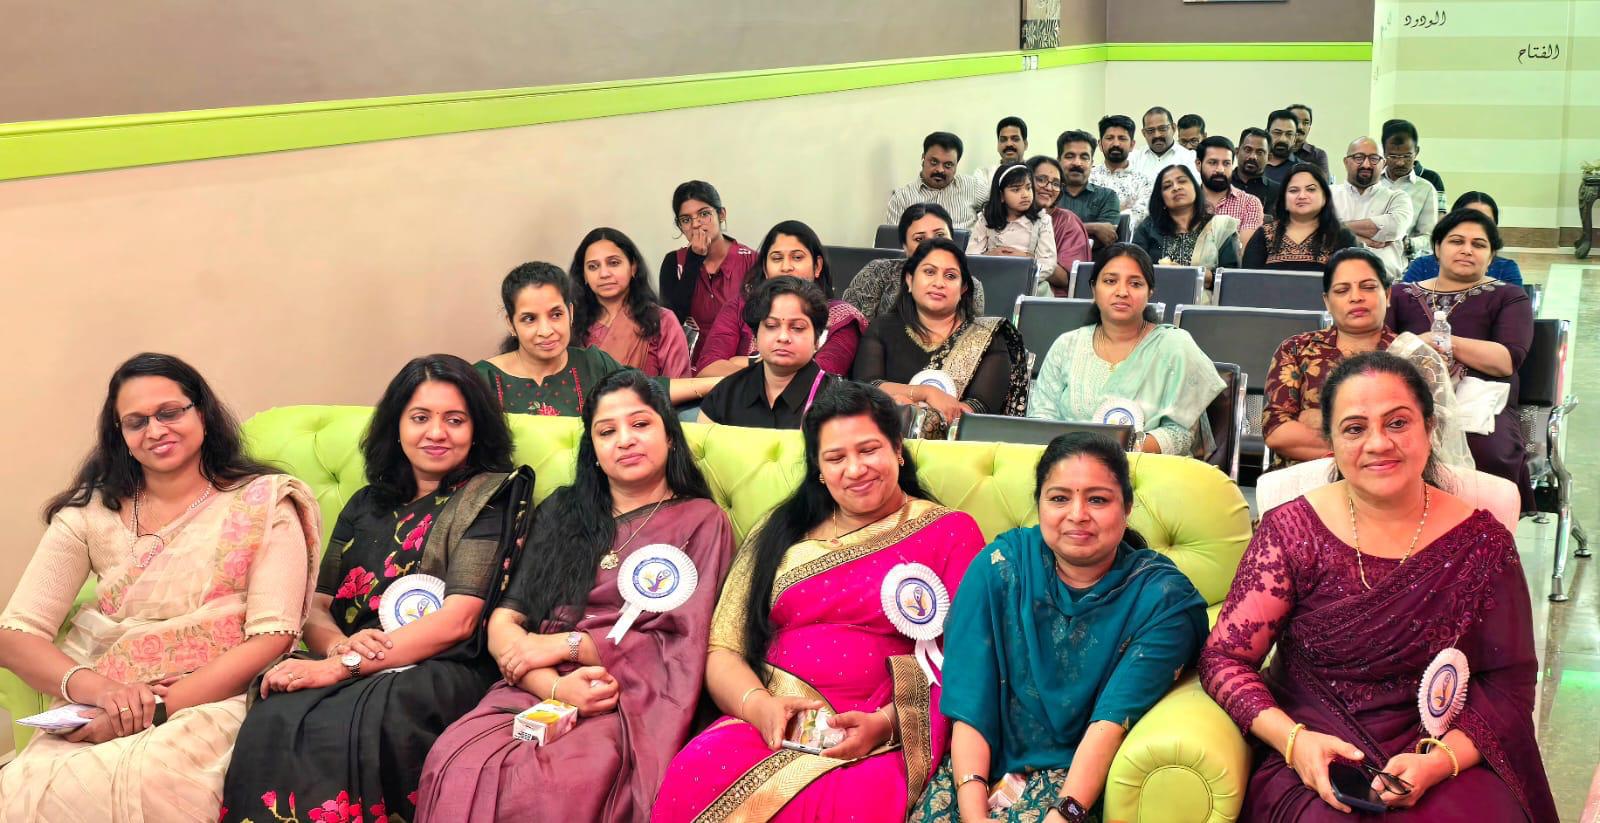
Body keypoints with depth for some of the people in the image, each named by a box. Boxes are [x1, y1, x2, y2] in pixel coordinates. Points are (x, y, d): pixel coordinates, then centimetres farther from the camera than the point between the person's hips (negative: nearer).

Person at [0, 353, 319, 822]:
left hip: (213, 702, -2)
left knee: (148, 778, -36)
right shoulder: (90, 513, 12)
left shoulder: (263, 502, 6)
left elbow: (272, 638, -4)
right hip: (101, 711, 3)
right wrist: (98, 690, -17)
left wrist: (159, 706, -16)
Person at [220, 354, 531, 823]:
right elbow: (315, 607, 18)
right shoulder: (366, 505, 23)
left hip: (440, 674, -4)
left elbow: (457, 620, -7)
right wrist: (338, 645, -8)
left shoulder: (491, 498, 5)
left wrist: (340, 666, -14)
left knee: (343, 729, -37)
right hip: (351, 671, 4)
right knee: (274, 720, -31)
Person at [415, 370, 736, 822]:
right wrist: (555, 686, -11)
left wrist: (564, 645, -3)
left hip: (630, 704, -3)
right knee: (456, 766, -30)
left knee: (550, 786, -36)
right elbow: (505, 620, 10)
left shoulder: (700, 521, 11)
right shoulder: (561, 512, 22)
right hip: (535, 690, 4)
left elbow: (683, 645, 0)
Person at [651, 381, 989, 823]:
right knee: (691, 779, -29)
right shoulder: (783, 532, 19)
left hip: (888, 736, -3)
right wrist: (757, 704, -10)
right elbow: (722, 650, 12)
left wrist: (886, 721, -17)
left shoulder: (950, 533, 9)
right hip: (772, 724, 3)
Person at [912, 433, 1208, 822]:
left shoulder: (1162, 597, -5)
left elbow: (1114, 718, -16)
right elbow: (969, 702, -7)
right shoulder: (1000, 565, -1)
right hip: (984, 763, 2)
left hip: (1077, 777, -2)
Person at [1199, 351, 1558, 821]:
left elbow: (1509, 685, 0)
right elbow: (1224, 658, -2)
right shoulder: (1290, 531, -1)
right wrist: (1293, 739, -18)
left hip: (1449, 760, 2)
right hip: (1307, 760, -1)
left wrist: (1438, 761, -17)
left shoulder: (1482, 543, 2)